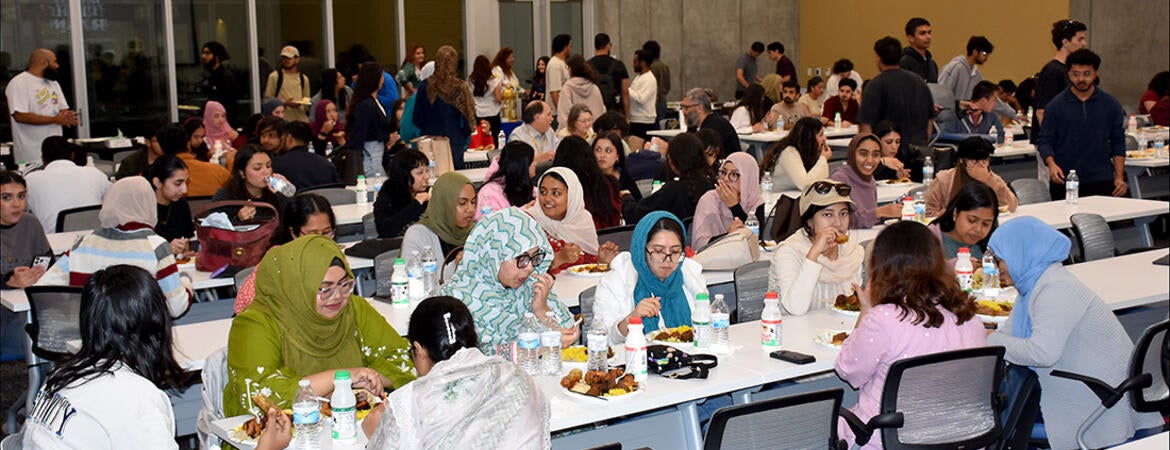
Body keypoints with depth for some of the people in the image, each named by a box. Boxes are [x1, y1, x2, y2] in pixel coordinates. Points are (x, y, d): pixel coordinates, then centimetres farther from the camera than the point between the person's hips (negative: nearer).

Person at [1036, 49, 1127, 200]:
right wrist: (1051, 164, -17)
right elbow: (1044, 141, 1)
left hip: (1101, 182, 1)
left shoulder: (1110, 104, 6)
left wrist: (1119, 177, 3)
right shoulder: (1055, 105, 1)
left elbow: (1118, 142, 10)